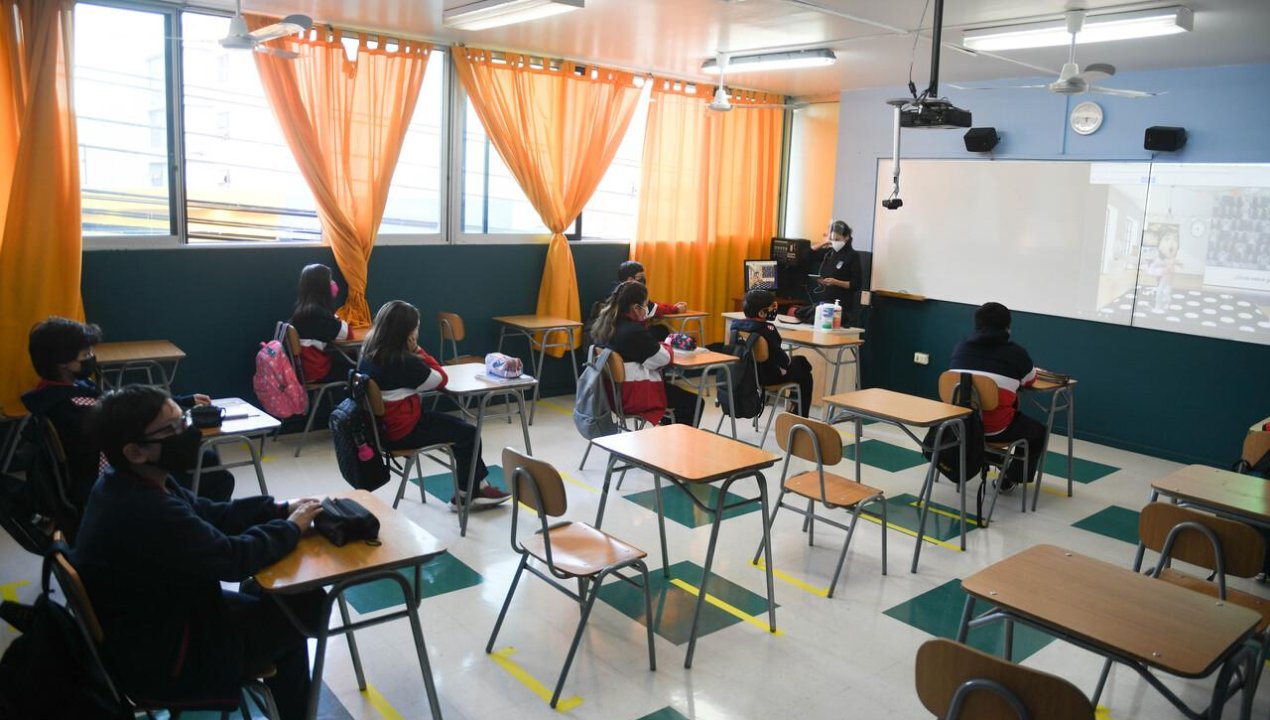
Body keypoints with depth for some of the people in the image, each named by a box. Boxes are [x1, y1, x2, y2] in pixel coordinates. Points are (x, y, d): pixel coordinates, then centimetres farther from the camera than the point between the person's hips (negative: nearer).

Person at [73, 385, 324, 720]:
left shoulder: (124, 483, -4)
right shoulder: (146, 512, -35)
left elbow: (207, 513, 6)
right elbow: (234, 558, -26)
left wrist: (280, 510, -2)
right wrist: (291, 527, -11)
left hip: (143, 628, 9)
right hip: (156, 661, -9)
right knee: (300, 610, 1)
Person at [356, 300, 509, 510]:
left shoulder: (369, 353, 1)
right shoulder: (402, 361, -27)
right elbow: (440, 379, -13)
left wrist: (414, 352, -6)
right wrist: (417, 350, -10)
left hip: (383, 425, 10)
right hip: (402, 430, -10)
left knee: (459, 425, 18)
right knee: (468, 433, 4)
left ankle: (477, 487, 21)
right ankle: (464, 495, 20)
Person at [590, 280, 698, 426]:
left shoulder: (604, 324, 1)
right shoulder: (634, 331, -24)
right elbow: (664, 359, -11)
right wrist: (666, 346, 8)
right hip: (633, 396, -9)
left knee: (675, 390, 28)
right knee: (692, 402, 4)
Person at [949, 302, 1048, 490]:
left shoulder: (960, 347, 4)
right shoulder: (1016, 352, -6)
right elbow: (1030, 381, 13)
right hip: (996, 429, -5)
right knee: (1038, 431, 26)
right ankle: (1012, 478, 30)